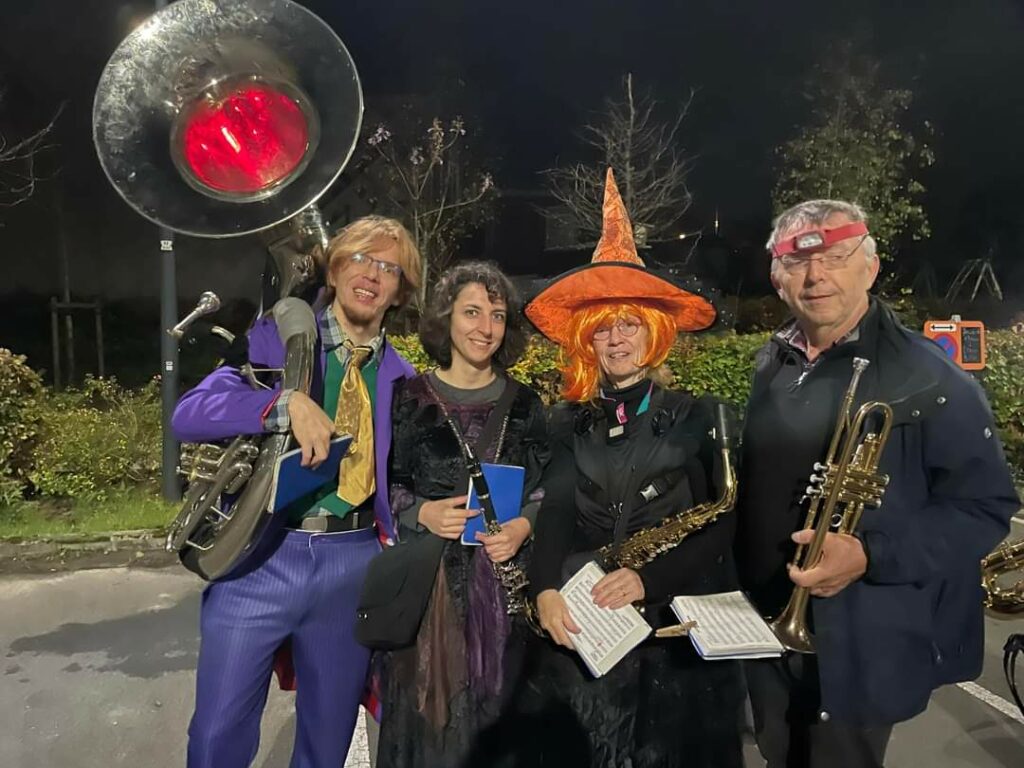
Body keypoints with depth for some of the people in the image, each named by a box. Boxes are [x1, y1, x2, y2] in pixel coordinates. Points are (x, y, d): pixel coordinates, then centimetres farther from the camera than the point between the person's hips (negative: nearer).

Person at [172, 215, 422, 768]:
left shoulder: (401, 377, 7)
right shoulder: (274, 337, 1)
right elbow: (187, 415, -12)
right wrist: (288, 403, -25)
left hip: (352, 564, 2)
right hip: (260, 556, -2)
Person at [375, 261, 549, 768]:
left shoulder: (524, 403, 6)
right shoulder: (408, 398, -1)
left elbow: (548, 487, 8)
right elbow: (379, 485, 2)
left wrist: (524, 526, -10)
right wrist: (421, 513, -15)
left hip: (505, 580, 2)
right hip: (426, 579, -2)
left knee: (496, 710, 10)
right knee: (426, 713, 5)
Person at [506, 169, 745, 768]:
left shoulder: (697, 416, 0)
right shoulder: (569, 423, 7)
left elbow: (723, 524, -5)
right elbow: (555, 515, -1)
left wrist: (647, 578, -17)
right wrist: (546, 590, -18)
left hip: (675, 627, -1)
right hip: (578, 627, 2)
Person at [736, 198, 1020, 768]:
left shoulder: (928, 377, -14)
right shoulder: (771, 366, 2)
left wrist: (870, 556, -26)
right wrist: (733, 579, 3)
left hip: (858, 646, -5)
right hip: (764, 627, 5)